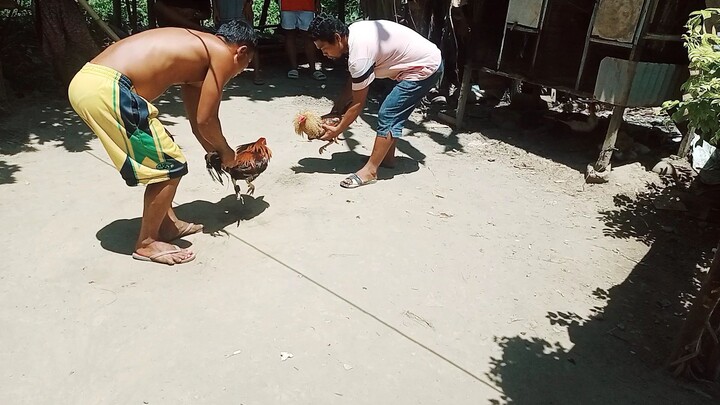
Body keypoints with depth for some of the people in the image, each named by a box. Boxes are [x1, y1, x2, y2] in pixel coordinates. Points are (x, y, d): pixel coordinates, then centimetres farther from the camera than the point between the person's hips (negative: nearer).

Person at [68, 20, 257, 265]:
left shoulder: (196, 50, 28)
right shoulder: (222, 53, 2)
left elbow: (196, 121, 33)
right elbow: (205, 120, 0)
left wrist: (217, 154, 40)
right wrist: (226, 152, 19)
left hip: (86, 80, 10)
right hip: (107, 89, -10)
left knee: (161, 152, 23)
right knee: (170, 166, 2)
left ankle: (167, 224, 34)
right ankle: (146, 243, 17)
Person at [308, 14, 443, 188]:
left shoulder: (359, 56, -25)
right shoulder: (353, 32, 2)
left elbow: (358, 103, -15)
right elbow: (353, 82, 12)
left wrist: (337, 130, -5)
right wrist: (335, 110, 11)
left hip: (425, 68, -10)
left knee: (387, 115, -10)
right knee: (394, 114, 18)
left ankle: (370, 171, -5)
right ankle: (387, 157, 30)